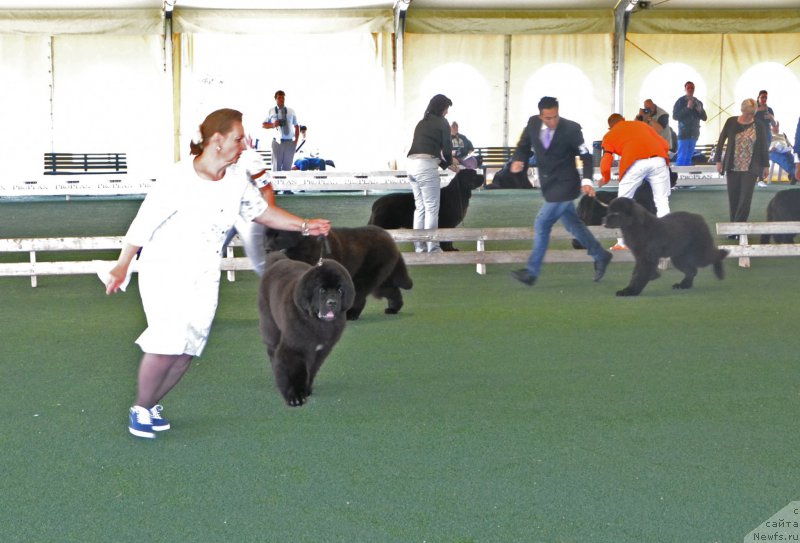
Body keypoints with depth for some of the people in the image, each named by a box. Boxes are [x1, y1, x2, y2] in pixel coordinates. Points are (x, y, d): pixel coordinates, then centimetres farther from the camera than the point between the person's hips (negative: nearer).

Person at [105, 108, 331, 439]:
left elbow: (260, 211, 14)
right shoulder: (179, 181, -20)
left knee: (187, 350, 2)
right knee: (168, 342, -16)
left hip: (204, 275, 6)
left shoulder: (236, 178, -2)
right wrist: (121, 267, -6)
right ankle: (141, 409, 4)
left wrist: (304, 225, 7)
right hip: (165, 269, -6)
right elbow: (143, 224, -12)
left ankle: (152, 404, 22)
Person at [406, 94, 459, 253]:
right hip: (426, 166, -7)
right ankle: (432, 249, -2)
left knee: (420, 208, 12)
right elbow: (446, 147, 1)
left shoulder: (422, 123, 23)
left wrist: (446, 164, 29)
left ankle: (419, 247, 13)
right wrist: (450, 160, 23)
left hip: (412, 164, 7)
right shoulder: (442, 122, 2)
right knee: (432, 209, -3)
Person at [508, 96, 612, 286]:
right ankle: (600, 256, 34)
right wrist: (518, 160, -14)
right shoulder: (533, 124, -5)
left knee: (542, 225, -10)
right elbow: (523, 146, 8)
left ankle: (531, 272, -2)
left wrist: (587, 180, -23)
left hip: (564, 185, -6)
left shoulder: (571, 129, -18)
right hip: (549, 185, 6)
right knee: (573, 225, 17)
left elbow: (586, 155, -10)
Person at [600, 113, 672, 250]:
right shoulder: (641, 124, 32)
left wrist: (606, 179, 34)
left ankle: (622, 242, 12)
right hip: (658, 160, 2)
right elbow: (665, 145, 24)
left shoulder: (610, 135, 24)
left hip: (635, 163, -2)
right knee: (662, 201, 12)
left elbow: (605, 164, 15)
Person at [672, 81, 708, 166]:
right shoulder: (680, 101, -3)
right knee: (681, 157, -10)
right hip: (684, 133, -5)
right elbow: (675, 116, -12)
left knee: (689, 158, 8)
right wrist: (687, 108, -20)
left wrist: (700, 111, -10)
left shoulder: (698, 102, 11)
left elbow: (704, 118, 11)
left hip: (694, 134, 5)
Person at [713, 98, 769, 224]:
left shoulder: (758, 126, -2)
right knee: (733, 198, 6)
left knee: (745, 199, -7)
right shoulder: (731, 122, -2)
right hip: (732, 167, 1)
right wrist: (718, 160, 2)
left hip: (750, 168, -1)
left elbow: (764, 146, 6)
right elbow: (721, 141, 4)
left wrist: (766, 165, 8)